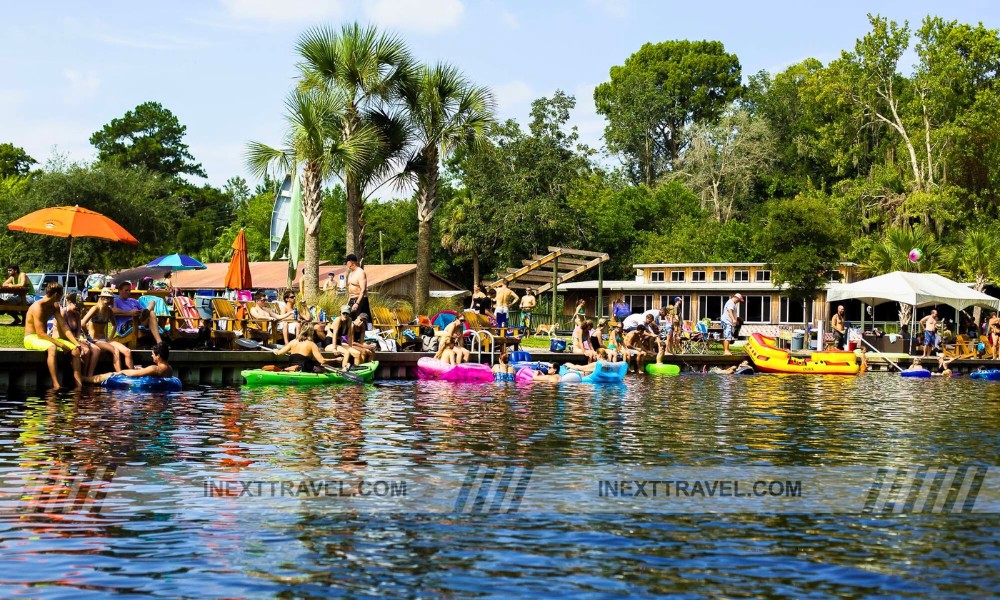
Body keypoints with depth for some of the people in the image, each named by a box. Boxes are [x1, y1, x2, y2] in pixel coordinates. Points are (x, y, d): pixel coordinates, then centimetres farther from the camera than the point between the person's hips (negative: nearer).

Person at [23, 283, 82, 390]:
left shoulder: (54, 306, 8)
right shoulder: (38, 307, -20)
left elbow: (64, 326, 5)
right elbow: (41, 333, -25)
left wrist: (76, 343, -7)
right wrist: (61, 345, -26)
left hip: (46, 337, 9)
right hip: (31, 339, -9)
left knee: (75, 349, -6)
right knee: (52, 348, -40)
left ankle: (79, 384, -12)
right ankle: (56, 385, -47)